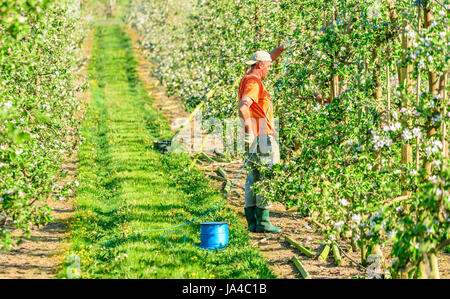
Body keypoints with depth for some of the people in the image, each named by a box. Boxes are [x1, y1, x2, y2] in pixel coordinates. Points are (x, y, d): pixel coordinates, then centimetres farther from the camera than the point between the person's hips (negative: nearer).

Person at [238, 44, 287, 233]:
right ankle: (262, 221, -7)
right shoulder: (253, 83, -15)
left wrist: (279, 50, 25)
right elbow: (243, 106, -29)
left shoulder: (248, 79, 16)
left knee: (253, 179, 10)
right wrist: (250, 131, -28)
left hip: (255, 138, 10)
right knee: (264, 179, -8)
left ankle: (252, 221, 12)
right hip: (260, 137, -10)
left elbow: (265, 62, 34)